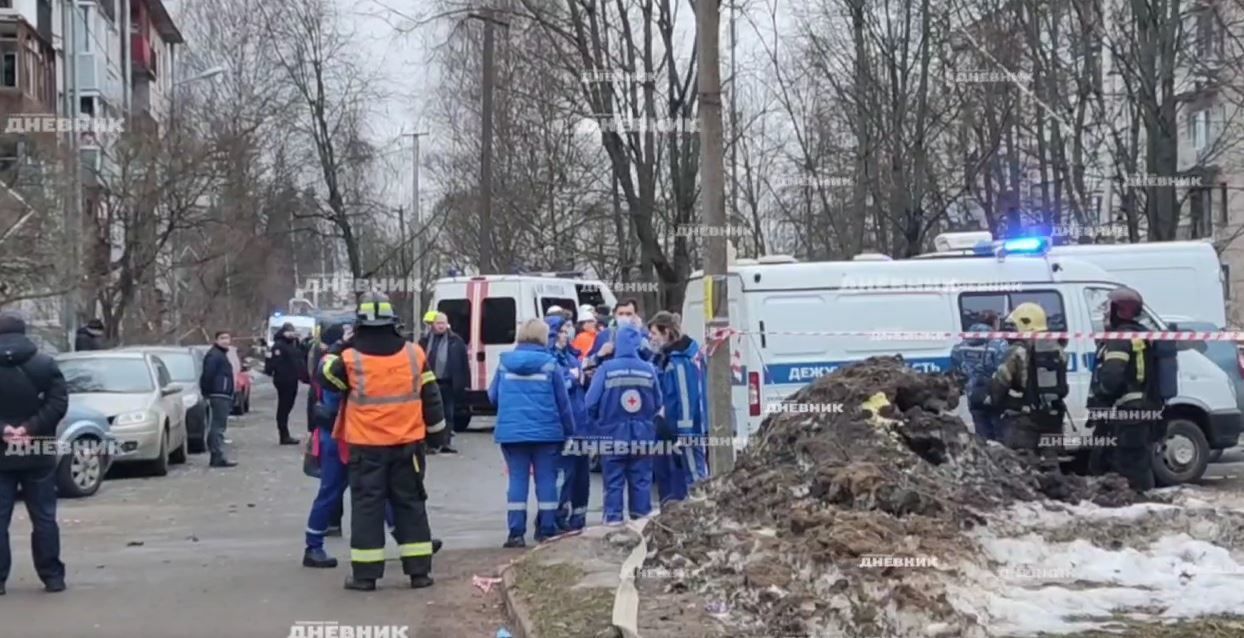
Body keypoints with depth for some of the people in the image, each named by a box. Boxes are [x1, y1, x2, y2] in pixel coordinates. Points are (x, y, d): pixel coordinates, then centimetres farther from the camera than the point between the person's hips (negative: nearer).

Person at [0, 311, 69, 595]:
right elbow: (58, 403, -9)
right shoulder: (46, 365, 0)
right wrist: (30, 429, -12)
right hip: (38, 454, 1)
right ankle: (52, 576, 8)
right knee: (44, 517, 7)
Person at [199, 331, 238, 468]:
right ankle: (218, 457, -12)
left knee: (217, 426, 13)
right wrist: (207, 394, -19)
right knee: (218, 426, -10)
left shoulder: (221, 355, 20)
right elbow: (207, 375, -20)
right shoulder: (214, 355, -13)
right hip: (219, 395, -11)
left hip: (224, 396, 11)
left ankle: (217, 456, 17)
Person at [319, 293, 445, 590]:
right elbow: (430, 396, 5)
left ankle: (365, 574, 5)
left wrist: (330, 357, 28)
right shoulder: (414, 354, -1)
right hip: (408, 444, 2)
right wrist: (436, 426, 18)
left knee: (367, 505, 5)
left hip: (367, 446, -2)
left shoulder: (351, 359, -9)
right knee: (410, 504, 11)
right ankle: (419, 571, 13)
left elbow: (326, 375, 9)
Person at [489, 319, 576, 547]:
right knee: (546, 479, 6)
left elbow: (493, 396, 10)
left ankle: (516, 533, 0)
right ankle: (546, 531, 8)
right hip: (546, 431, -2)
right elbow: (563, 401, -1)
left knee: (517, 479, 4)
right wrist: (570, 431, 9)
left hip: (511, 431, 2)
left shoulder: (505, 362, 2)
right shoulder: (549, 364, -5)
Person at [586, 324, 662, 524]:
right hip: (643, 436, 2)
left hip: (613, 435, -2)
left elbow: (591, 403, -11)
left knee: (614, 480, 7)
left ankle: (613, 518, 7)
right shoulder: (648, 369, -6)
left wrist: (602, 420, 9)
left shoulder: (606, 368, -13)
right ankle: (642, 518, 13)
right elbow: (657, 404, 1)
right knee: (641, 480, 11)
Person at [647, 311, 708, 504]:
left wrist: (684, 434, -22)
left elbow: (687, 397, -22)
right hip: (669, 430, 10)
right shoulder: (664, 358, 12)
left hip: (686, 432, -10)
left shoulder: (680, 361, -18)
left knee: (694, 476, -5)